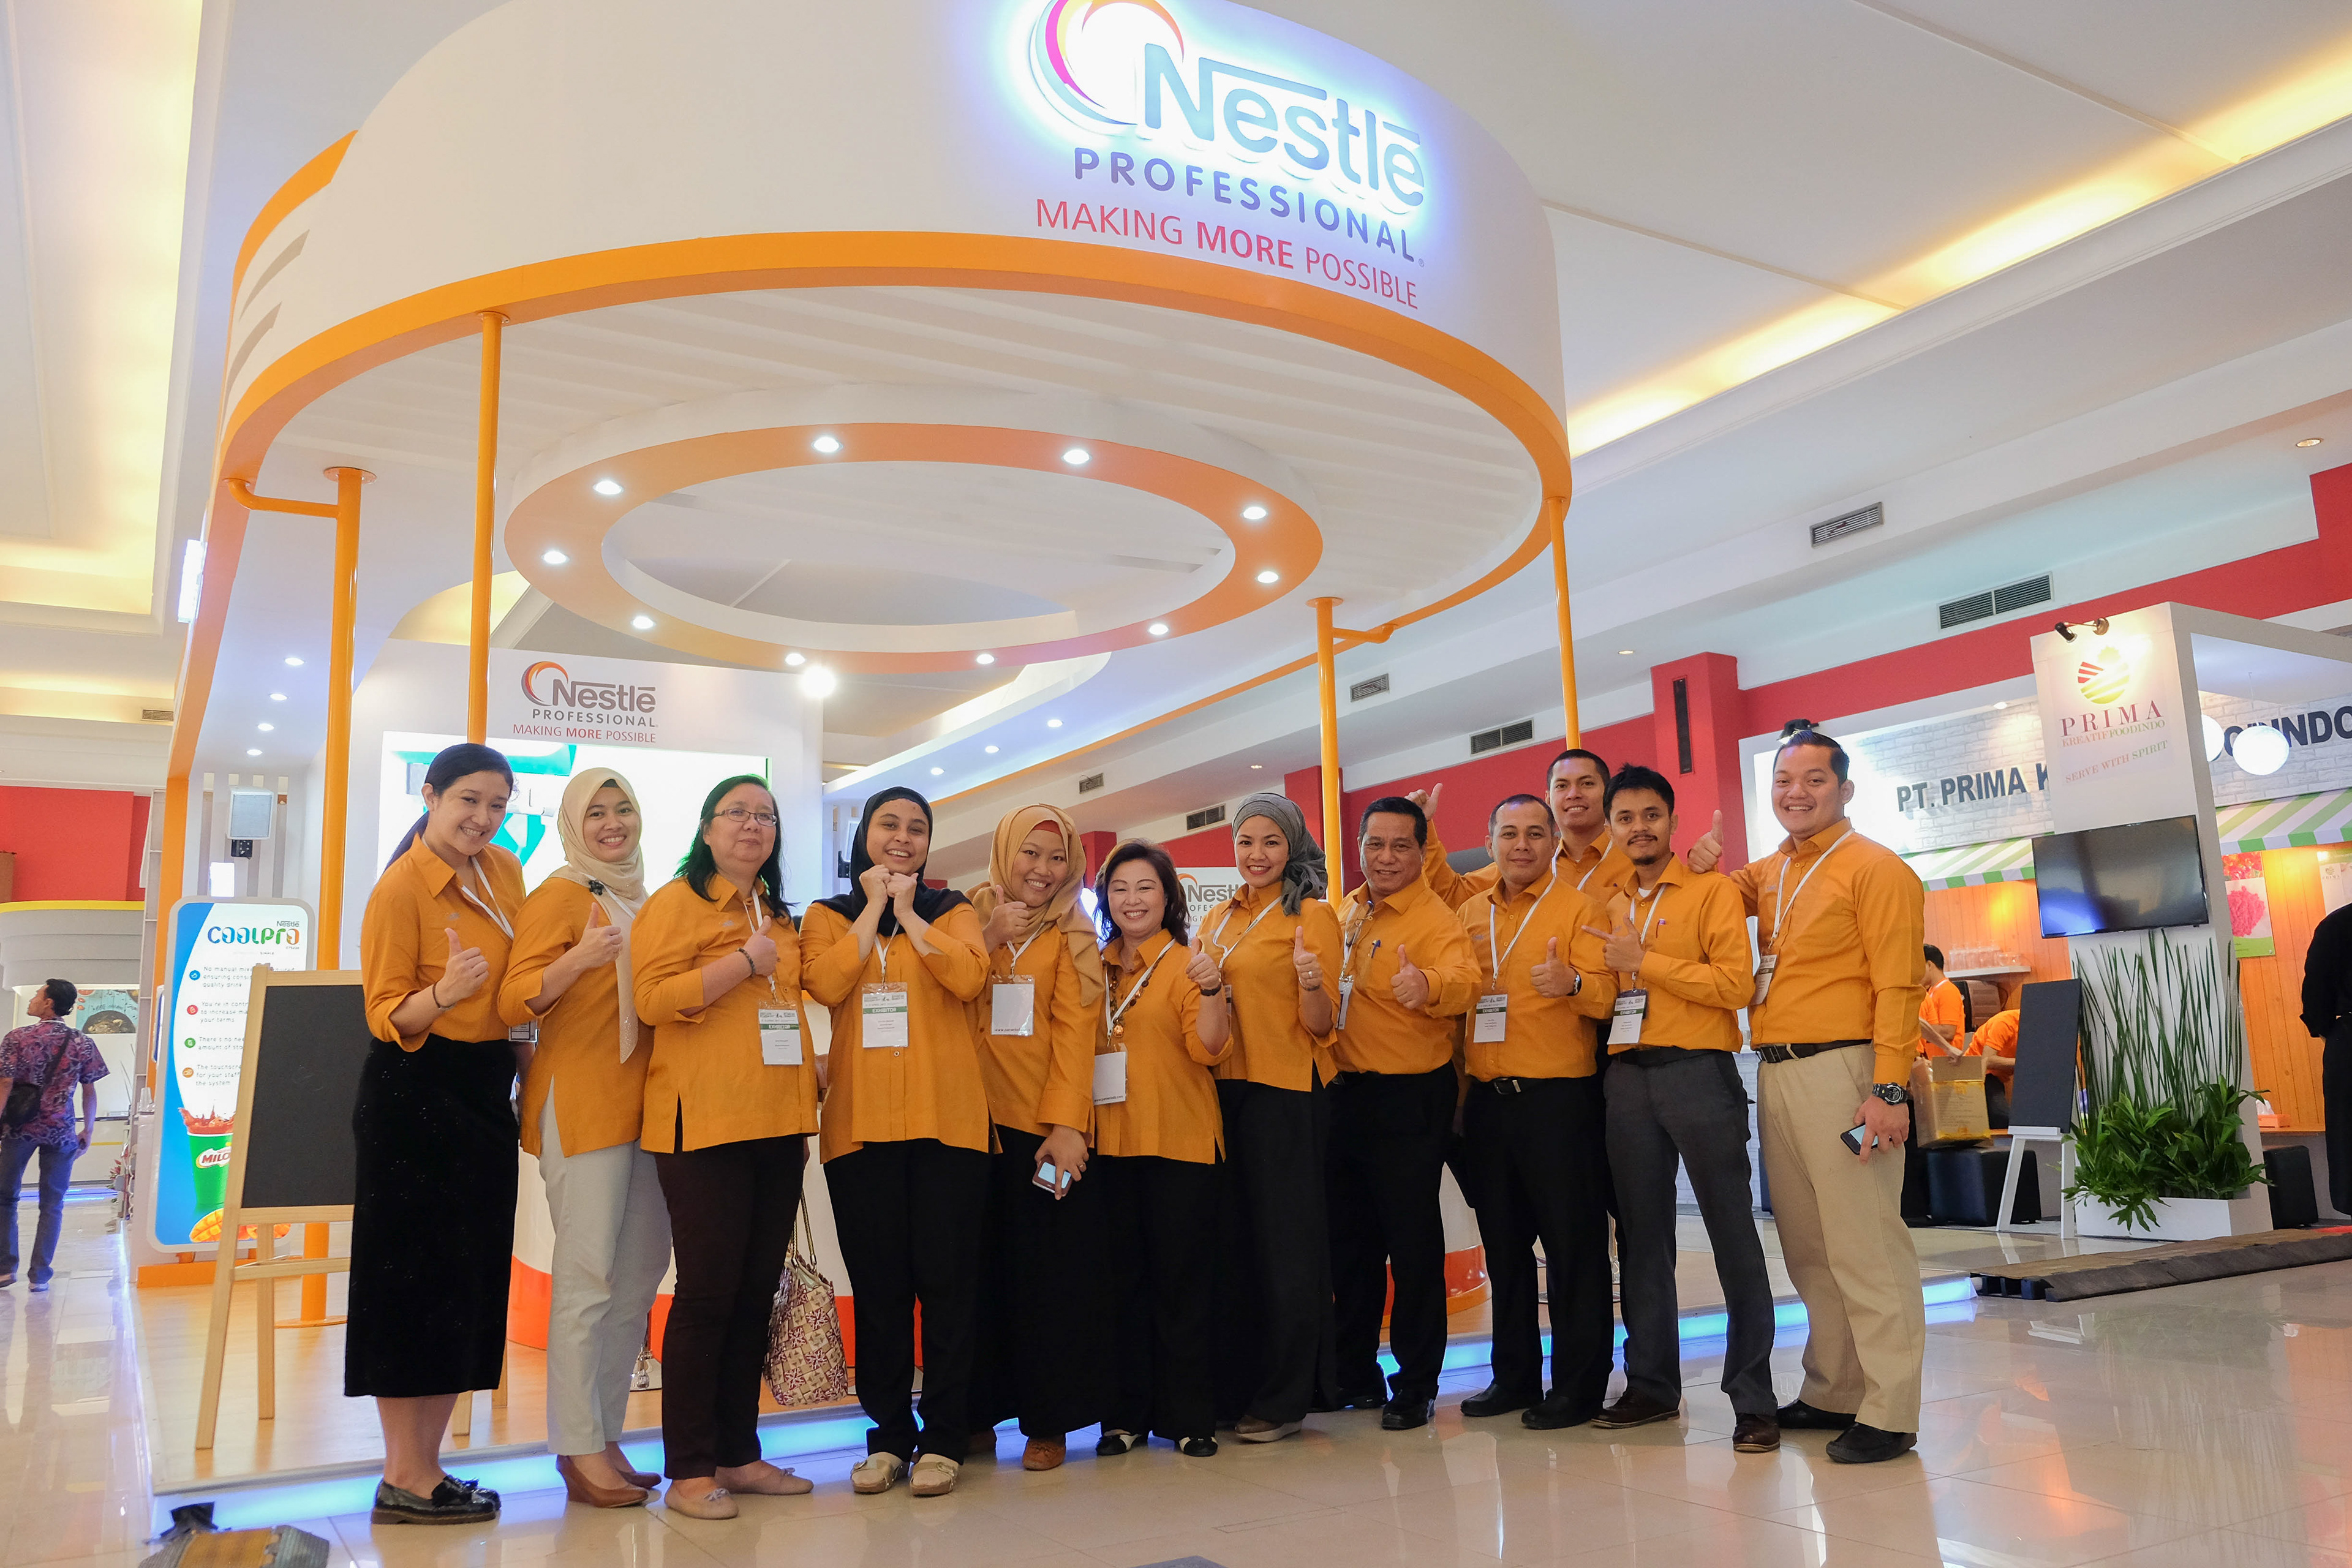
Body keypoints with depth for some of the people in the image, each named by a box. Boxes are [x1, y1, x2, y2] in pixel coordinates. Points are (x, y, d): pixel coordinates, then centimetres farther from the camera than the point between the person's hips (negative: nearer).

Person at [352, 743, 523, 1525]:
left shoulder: (506, 873, 8)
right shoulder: (400, 889, -12)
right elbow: (387, 1015, -13)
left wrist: (525, 1051, 15)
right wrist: (443, 995, -30)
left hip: (486, 1094, 7)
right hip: (413, 1100, -7)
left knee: (473, 1283, 9)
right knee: (414, 1281, -2)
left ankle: (421, 1464, 20)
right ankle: (404, 1479, 8)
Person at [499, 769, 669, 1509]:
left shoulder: (644, 900, 17)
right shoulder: (560, 895, -4)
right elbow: (515, 1000, -16)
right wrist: (578, 959, -33)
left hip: (645, 1106, 8)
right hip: (581, 1104, -8)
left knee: (640, 1274, 9)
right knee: (587, 1276, -8)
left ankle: (606, 1439, 18)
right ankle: (579, 1452, -1)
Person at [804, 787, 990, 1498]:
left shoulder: (953, 911, 10)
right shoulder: (827, 916, 12)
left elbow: (968, 978, -10)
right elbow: (826, 985, -8)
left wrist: (907, 911, -4)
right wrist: (873, 907, -3)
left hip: (947, 1117, -1)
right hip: (861, 1120, 1)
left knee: (946, 1277, 1)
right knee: (877, 1283, 7)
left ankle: (943, 1438, 11)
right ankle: (888, 1434, 19)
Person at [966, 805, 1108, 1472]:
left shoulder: (1072, 940, 7)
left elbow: (1075, 1033, -4)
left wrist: (1067, 1124, -14)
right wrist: (987, 940, -13)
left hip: (1044, 1126, -1)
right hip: (970, 1122, 1)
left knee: (1049, 1272, 0)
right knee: (978, 1267, 6)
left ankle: (1048, 1421, 11)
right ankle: (978, 1413, 19)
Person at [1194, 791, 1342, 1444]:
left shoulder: (1313, 916, -4)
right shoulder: (1217, 920, 14)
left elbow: (1319, 1028, -8)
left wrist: (1312, 982, -29)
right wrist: (1205, 988, -2)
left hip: (1286, 1093, -6)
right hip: (1223, 1090, 6)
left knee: (1285, 1242, 1)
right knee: (1232, 1240, 10)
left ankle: (1283, 1398, 11)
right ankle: (1233, 1388, 22)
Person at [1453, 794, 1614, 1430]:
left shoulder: (1577, 907, -3)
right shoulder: (1470, 914, 13)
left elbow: (1605, 994, -14)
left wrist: (1571, 983, -34)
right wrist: (1459, 1088, 10)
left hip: (1558, 1096, -5)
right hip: (1486, 1097, 6)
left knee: (1573, 1240, 0)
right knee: (1503, 1241, 13)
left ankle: (1579, 1384, 10)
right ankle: (1515, 1374, 25)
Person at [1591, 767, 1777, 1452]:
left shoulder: (1712, 891, 0)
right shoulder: (1609, 905, 16)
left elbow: (1736, 983, -12)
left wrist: (1643, 961, -11)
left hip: (1698, 1073, -5)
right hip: (1627, 1079, 5)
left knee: (1732, 1233, -3)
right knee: (1641, 1234, 11)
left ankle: (1753, 1399, 4)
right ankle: (1651, 1383, 22)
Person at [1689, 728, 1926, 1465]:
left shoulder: (1874, 869, -5)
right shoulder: (1768, 874, 16)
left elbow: (1897, 987, -12)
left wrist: (1890, 1089, -19)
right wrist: (1701, 867, 9)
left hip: (1841, 1071, -8)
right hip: (1776, 1073, 8)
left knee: (1865, 1244, -6)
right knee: (1806, 1247, 14)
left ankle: (1890, 1412, 1)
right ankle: (1832, 1393, 25)